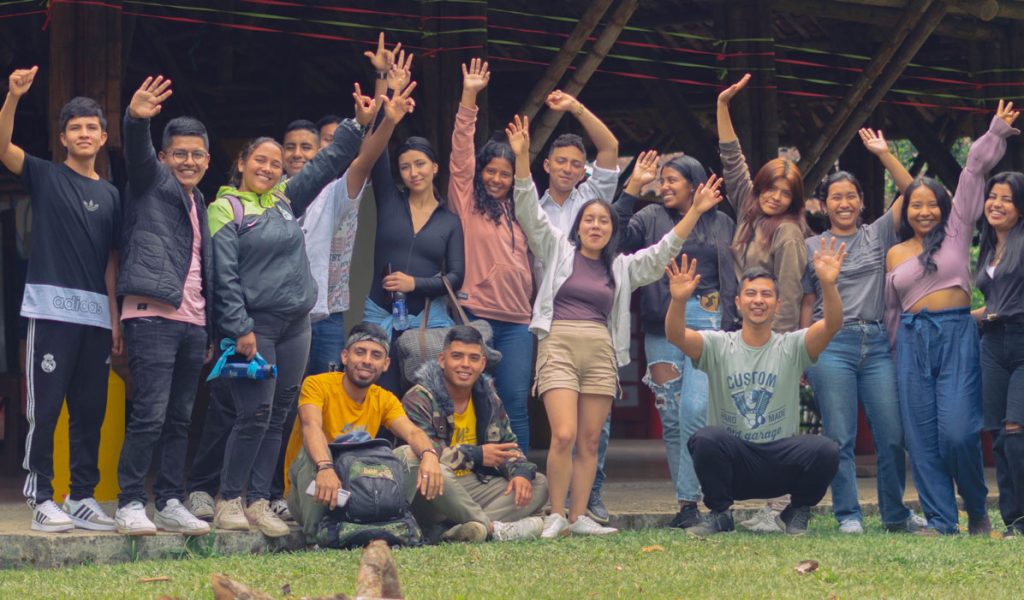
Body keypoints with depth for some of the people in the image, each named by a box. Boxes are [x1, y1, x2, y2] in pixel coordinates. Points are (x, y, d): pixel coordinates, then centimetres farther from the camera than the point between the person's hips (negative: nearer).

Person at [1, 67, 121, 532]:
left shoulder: (110, 195, 15)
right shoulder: (45, 177, 4)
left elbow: (111, 262, 16)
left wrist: (116, 319, 10)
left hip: (96, 316, 4)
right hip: (52, 311, -4)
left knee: (90, 410, 6)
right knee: (45, 408, -5)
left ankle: (82, 497, 14)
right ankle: (41, 498, -1)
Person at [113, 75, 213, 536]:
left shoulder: (197, 202, 21)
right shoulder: (152, 183, 4)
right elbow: (137, 152, -19)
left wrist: (211, 326, 18)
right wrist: (137, 119, -40)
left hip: (192, 321, 7)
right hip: (153, 316, -7)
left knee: (180, 419, 8)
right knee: (149, 415, -12)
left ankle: (170, 503, 12)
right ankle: (130, 504, -6)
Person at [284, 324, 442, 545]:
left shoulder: (384, 400, 4)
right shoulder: (317, 385, -11)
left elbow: (412, 433, -14)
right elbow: (311, 426, -31)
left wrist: (429, 455, -39)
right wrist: (325, 468, -52)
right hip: (313, 496, -4)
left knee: (409, 454, -12)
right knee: (314, 449, -32)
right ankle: (314, 535, -24)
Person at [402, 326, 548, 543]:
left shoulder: (489, 398, 13)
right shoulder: (419, 399, -10)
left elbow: (508, 445, 18)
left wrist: (520, 472, -6)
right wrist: (476, 455, -21)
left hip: (474, 487, 7)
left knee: (539, 485, -6)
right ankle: (492, 527, -31)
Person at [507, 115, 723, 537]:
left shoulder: (621, 267, 18)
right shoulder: (558, 249, 10)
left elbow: (662, 253, 14)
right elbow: (530, 212, 1)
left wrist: (694, 213, 4)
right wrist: (522, 158, -10)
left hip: (601, 352, 4)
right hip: (559, 345, -4)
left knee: (590, 441, 3)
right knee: (564, 436, -16)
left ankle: (578, 516, 8)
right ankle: (555, 515, -5)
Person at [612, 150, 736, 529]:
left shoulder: (722, 224, 13)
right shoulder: (652, 218, 11)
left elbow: (734, 279, 14)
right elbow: (616, 235, -7)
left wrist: (732, 324, 7)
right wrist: (632, 188, -10)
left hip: (709, 321, -2)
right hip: (663, 325, 2)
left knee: (695, 410, -16)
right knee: (671, 416, 2)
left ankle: (688, 501, -12)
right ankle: (687, 501, 9)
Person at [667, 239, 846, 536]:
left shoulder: (792, 347, 3)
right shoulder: (718, 346, 3)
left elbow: (832, 324, -15)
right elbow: (675, 335, -16)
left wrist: (828, 285, -35)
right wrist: (679, 300, -37)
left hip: (781, 462, 1)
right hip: (732, 461, 0)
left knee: (826, 450, -29)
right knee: (705, 439, -33)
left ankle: (797, 514, 3)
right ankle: (719, 514, -5)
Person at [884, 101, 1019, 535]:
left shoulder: (956, 231, 8)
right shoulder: (895, 254, 15)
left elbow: (973, 173, 6)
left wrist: (996, 133, 6)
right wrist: (895, 355, 21)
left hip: (957, 335, -3)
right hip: (913, 341, 3)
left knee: (958, 431, -13)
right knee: (922, 436, -3)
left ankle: (977, 509, 7)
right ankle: (940, 519, 1)